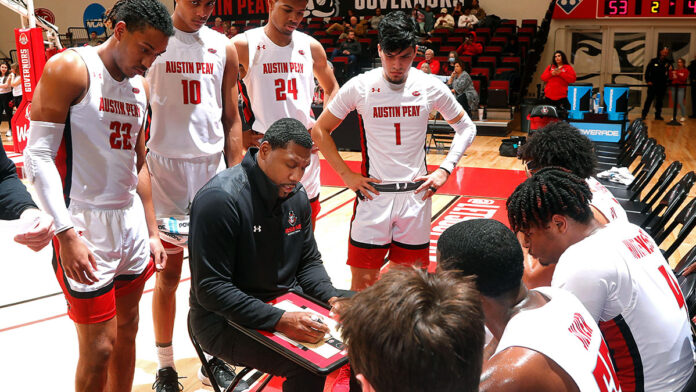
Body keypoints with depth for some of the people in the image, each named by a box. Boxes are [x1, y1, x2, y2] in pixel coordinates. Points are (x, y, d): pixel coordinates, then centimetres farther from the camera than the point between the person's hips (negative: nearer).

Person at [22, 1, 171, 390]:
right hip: (84, 226, -7)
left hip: (132, 220, 7)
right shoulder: (69, 69, -9)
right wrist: (67, 233, -21)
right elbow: (38, 155, -14)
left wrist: (152, 231, 16)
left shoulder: (141, 86, 12)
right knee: (99, 347, 0)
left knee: (128, 329, 15)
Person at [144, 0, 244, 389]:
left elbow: (231, 118, 12)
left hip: (213, 166, 3)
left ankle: (214, 358, 23)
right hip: (165, 167, -3)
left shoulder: (224, 48, 8)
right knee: (169, 272, 5)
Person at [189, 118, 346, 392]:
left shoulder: (295, 194, 3)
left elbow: (309, 261, 11)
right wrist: (280, 321, -32)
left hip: (287, 305, 8)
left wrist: (332, 298, -9)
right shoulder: (220, 198, -21)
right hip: (227, 320, -7)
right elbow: (210, 289, -23)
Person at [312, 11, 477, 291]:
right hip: (373, 193, -1)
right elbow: (320, 130, 4)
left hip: (416, 196, 2)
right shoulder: (360, 87, -6)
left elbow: (465, 127, 11)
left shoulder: (431, 87, -2)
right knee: (362, 284, 1)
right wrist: (346, 175, -3)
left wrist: (445, 170, -1)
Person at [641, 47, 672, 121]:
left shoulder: (668, 62, 8)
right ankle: (644, 114, -1)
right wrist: (648, 80, -4)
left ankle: (658, 115, 14)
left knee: (660, 100, 7)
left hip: (662, 85, 2)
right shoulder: (654, 61, 3)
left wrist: (670, 70, -15)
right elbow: (647, 71, 5)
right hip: (652, 84, -2)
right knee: (649, 99, -4)